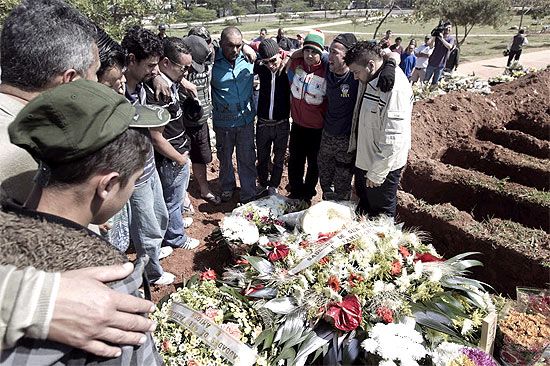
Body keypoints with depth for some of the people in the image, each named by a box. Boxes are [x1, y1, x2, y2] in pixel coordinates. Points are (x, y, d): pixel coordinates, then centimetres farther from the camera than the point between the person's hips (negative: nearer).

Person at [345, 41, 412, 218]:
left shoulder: (395, 88, -28)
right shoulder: (368, 80, 1)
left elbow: (393, 139, -29)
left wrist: (376, 173, -23)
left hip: (383, 165, -9)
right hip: (363, 157, 9)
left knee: (381, 213, 12)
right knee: (364, 205, 28)